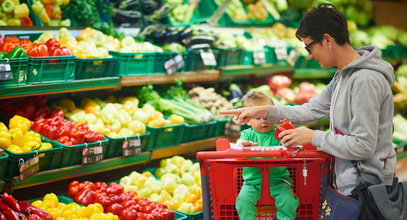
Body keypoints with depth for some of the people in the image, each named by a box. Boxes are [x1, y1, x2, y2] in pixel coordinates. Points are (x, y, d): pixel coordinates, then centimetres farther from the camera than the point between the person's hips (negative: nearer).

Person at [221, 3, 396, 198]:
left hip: (365, 189, -9)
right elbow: (313, 110, 13)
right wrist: (263, 111, 5)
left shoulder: (365, 81, -23)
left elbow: (363, 146, -24)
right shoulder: (343, 75, 9)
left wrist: (313, 137, -15)